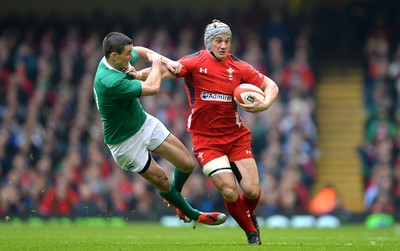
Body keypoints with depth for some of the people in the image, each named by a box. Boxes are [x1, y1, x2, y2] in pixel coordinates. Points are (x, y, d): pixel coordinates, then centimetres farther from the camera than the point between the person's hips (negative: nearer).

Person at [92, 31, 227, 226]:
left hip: (144, 122, 8)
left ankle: (174, 198, 35)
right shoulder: (109, 81, -37)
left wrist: (166, 61, -5)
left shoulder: (118, 59, -10)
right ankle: (193, 215, 29)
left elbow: (141, 51, 14)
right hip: (125, 142, -8)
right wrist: (156, 63, -13)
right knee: (162, 182, 4)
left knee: (188, 163, 5)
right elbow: (153, 88, -33)